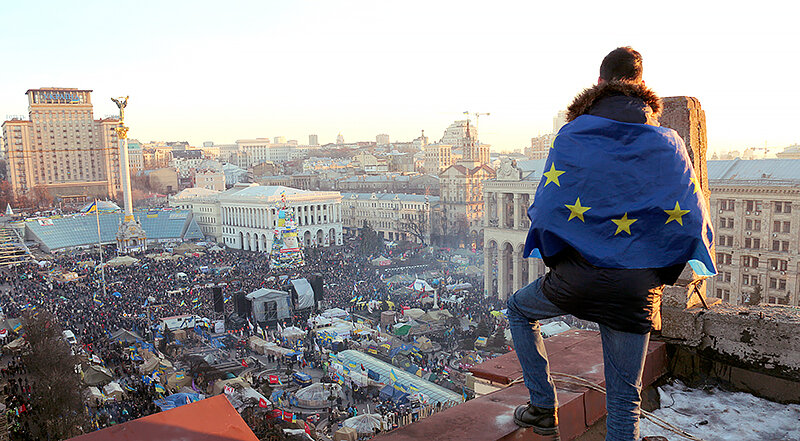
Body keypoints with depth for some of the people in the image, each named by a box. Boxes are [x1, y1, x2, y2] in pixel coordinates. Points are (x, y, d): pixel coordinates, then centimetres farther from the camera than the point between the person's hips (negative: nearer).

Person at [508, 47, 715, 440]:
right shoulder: (668, 143, 2)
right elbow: (694, 218, 2)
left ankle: (543, 407, 26)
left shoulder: (572, 135, -4)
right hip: (637, 288, 2)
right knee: (624, 398, 13)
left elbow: (544, 209, -5)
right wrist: (662, 272, 15)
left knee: (519, 310, 28)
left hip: (576, 275, -2)